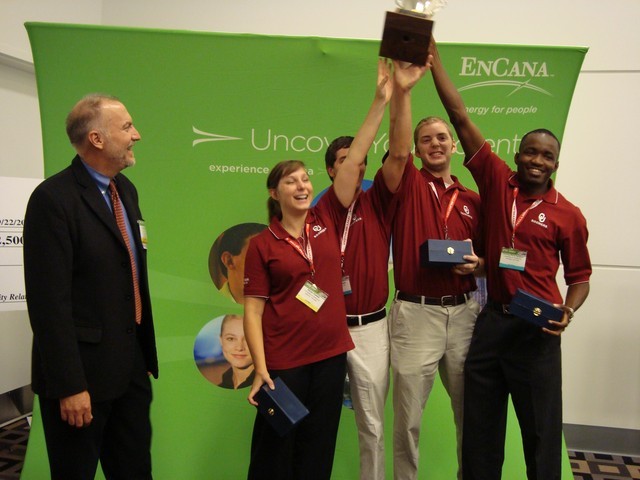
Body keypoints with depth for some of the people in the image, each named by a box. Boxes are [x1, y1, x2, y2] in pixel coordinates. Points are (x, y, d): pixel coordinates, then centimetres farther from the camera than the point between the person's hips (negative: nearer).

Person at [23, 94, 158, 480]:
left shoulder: (126, 190, 9)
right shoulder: (53, 198, -16)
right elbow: (50, 301, -18)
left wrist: (146, 354, 12)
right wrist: (69, 386, -18)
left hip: (131, 367, 7)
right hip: (84, 373, -7)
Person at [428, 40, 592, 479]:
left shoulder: (568, 215, -2)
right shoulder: (498, 182, 0)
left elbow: (579, 277, 7)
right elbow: (461, 118, -3)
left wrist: (566, 313, -14)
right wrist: (432, 57, -4)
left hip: (536, 329, -1)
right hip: (491, 321, 2)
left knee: (541, 432, 8)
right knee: (480, 428, 13)